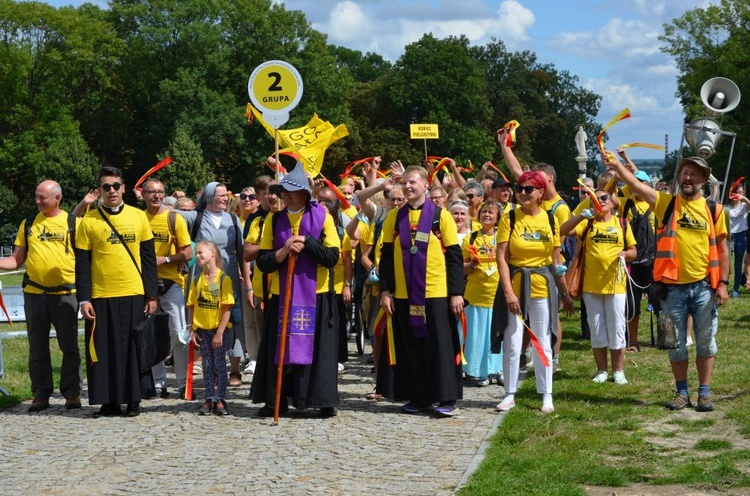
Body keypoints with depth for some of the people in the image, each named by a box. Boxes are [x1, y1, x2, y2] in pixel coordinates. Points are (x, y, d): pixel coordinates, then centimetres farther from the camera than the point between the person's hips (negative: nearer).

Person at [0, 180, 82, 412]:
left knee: (69, 346, 2)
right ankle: (41, 394, 15)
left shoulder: (73, 223, 1)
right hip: (34, 294, 3)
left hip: (65, 293, -3)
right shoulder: (29, 224, 9)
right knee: (38, 347, 8)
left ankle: (72, 393, 9)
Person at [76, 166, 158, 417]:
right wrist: (84, 300, -6)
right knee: (105, 349, 2)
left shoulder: (138, 217, 5)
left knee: (134, 347, 4)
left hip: (134, 295, 1)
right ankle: (108, 401, 11)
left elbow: (149, 258, 7)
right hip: (101, 297, -1)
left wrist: (151, 295, 3)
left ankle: (134, 400, 13)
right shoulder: (89, 221, 1)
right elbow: (82, 264, 1)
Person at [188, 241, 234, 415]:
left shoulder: (224, 279, -10)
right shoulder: (197, 280, 3)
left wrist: (219, 332, -15)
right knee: (207, 365, 8)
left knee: (220, 364, 1)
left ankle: (220, 400, 8)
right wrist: (192, 330, 0)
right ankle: (209, 399, 14)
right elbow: (192, 306, 6)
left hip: (219, 329, -4)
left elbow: (227, 308, -12)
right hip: (202, 329, 4)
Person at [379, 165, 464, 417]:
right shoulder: (394, 217, 7)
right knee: (411, 347, 7)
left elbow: (454, 257, -1)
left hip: (436, 293, -3)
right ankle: (418, 397, 16)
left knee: (440, 345, -1)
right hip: (404, 295, 3)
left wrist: (456, 292, -5)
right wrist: (385, 291, 2)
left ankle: (447, 398, 5)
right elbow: (386, 256, 9)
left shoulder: (441, 216, -1)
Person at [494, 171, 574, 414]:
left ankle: (547, 396, 15)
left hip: (542, 286, 1)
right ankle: (510, 394, 14)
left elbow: (556, 260, 7)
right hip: (514, 284, -1)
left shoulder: (550, 220, 3)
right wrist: (508, 291, -16)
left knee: (543, 343, 6)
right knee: (512, 342, 2)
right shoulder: (509, 219, -3)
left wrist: (565, 293, 6)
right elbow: (501, 258, -8)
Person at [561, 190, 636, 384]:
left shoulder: (622, 223, 6)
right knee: (596, 330, 7)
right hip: (591, 285, 1)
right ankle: (602, 370, 17)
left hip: (615, 284, 0)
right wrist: (581, 216, -21)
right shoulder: (587, 223, 4)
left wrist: (625, 254, -11)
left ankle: (618, 371, 11)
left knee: (616, 328, 2)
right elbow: (562, 231, -11)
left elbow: (633, 250, 11)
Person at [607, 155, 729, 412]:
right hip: (673, 287, 0)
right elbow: (636, 185, -13)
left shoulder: (714, 210, 2)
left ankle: (704, 392, 17)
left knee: (705, 342, 7)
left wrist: (723, 283, -2)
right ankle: (682, 392, 21)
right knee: (676, 344, 9)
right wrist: (617, 165, -29)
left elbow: (722, 248, 4)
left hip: (704, 286, 0)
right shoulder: (666, 203, 0)